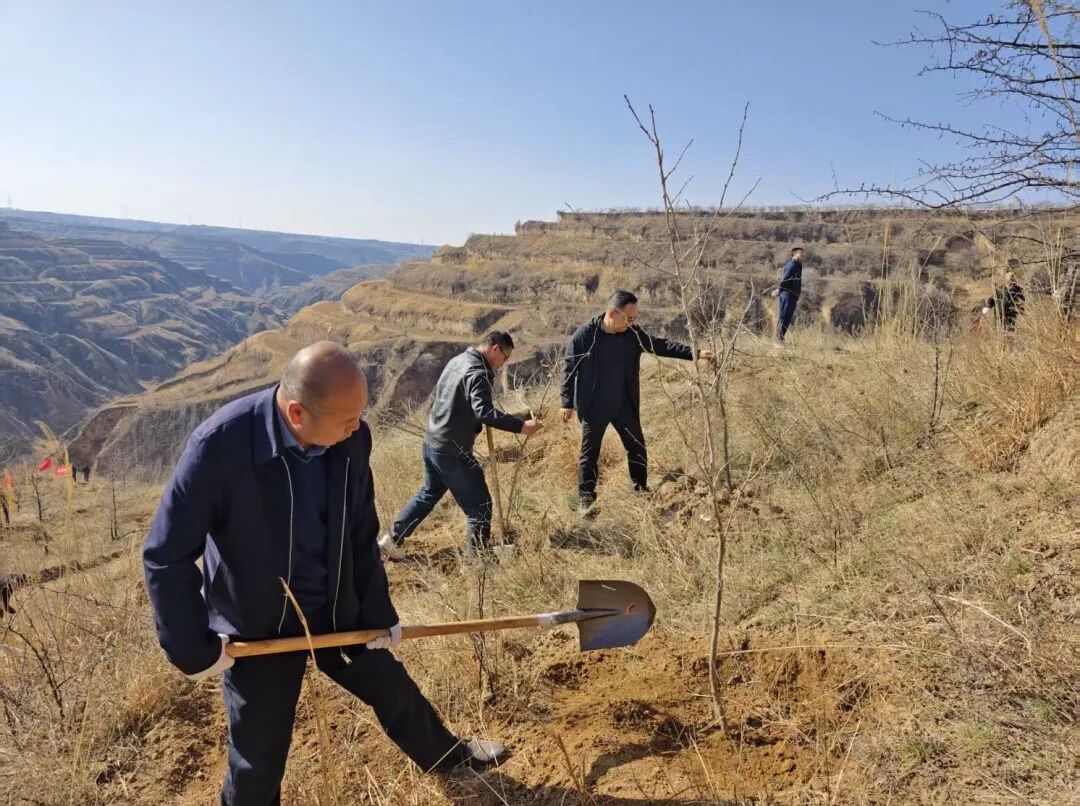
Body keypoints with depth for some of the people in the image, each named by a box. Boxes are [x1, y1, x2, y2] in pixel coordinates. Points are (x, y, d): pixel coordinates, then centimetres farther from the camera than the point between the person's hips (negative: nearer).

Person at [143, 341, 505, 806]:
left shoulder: (352, 438, -16)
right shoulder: (221, 444, -30)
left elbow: (361, 534, 0)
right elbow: (165, 556, -19)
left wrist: (378, 611, 5)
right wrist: (193, 648, -12)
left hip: (336, 613, 4)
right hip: (257, 630, -4)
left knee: (395, 692, 22)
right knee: (259, 763, 11)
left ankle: (445, 755, 52)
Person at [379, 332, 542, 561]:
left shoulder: (457, 360, 10)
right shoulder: (478, 373, -20)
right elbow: (484, 412, -32)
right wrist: (521, 426, -33)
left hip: (431, 441, 10)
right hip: (452, 450, -10)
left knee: (429, 493, 26)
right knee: (479, 506, 3)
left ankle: (392, 540, 32)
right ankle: (478, 558, 10)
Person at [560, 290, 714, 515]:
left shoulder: (632, 333, -4)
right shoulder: (585, 334, -17)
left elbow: (660, 345, 4)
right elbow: (569, 368, -10)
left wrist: (695, 353, -2)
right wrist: (567, 403, -9)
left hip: (625, 405, 5)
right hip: (594, 408, -4)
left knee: (637, 447, 14)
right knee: (589, 453, 8)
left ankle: (641, 489, 34)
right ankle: (586, 497, 23)